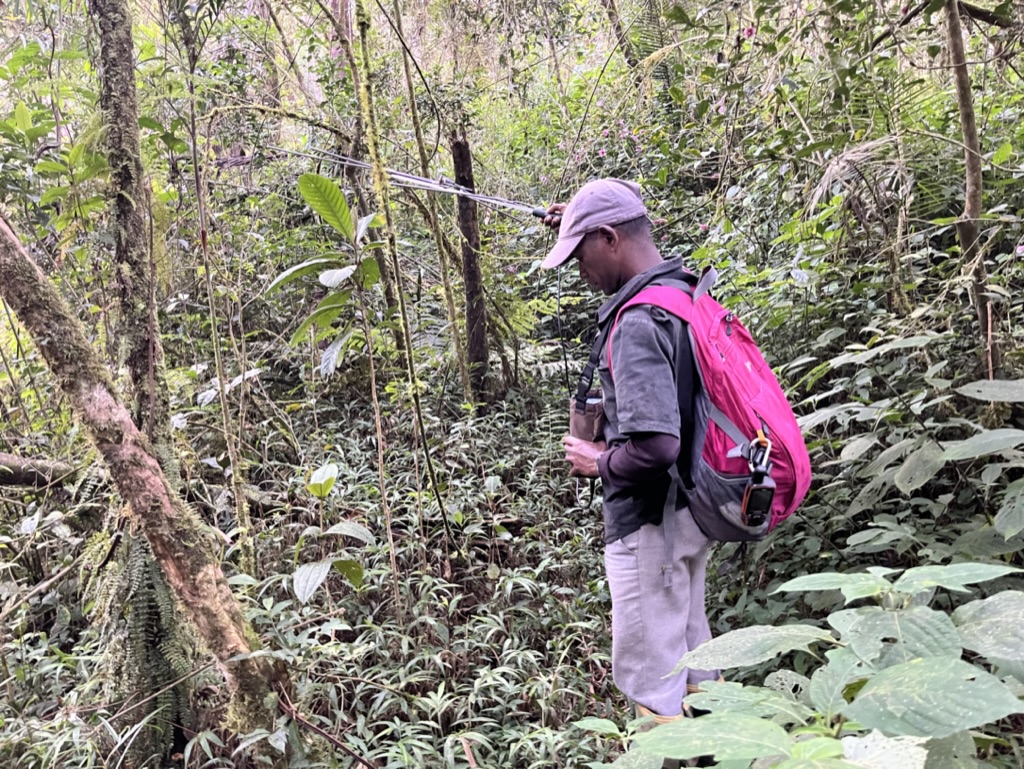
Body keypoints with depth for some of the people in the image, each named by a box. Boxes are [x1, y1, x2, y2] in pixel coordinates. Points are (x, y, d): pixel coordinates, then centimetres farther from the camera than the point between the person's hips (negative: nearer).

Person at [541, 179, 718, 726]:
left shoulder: (637, 322, -25)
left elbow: (654, 445, -34)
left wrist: (599, 462, -13)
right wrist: (581, 223, 20)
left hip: (649, 522, -10)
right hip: (690, 512, 10)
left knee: (650, 681, 5)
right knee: (692, 659, 24)